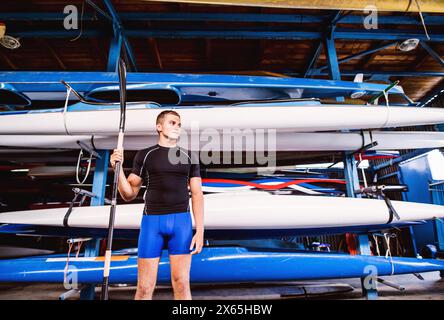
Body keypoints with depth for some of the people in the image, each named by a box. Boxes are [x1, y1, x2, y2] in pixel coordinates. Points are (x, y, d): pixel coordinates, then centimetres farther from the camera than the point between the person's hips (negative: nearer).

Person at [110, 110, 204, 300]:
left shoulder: (189, 157, 9)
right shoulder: (145, 155, 7)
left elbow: (197, 195, 5)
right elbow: (129, 195, 7)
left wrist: (200, 230, -3)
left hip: (181, 221, 1)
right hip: (152, 221, 0)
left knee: (181, 285, 1)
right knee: (144, 288, 3)